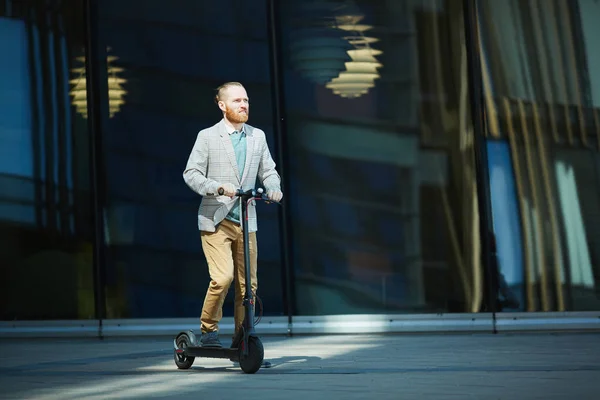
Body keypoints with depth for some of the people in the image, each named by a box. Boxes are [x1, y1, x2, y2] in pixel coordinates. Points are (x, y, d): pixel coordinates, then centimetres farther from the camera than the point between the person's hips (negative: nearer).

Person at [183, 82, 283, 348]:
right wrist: (217, 187, -23)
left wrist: (274, 188, -9)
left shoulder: (257, 136, 12)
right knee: (222, 277, -19)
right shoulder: (207, 137, -1)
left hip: (246, 223, 4)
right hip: (215, 221, -4)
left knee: (248, 285, 4)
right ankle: (208, 329, 2)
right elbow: (191, 174, -6)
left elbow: (268, 171, 14)